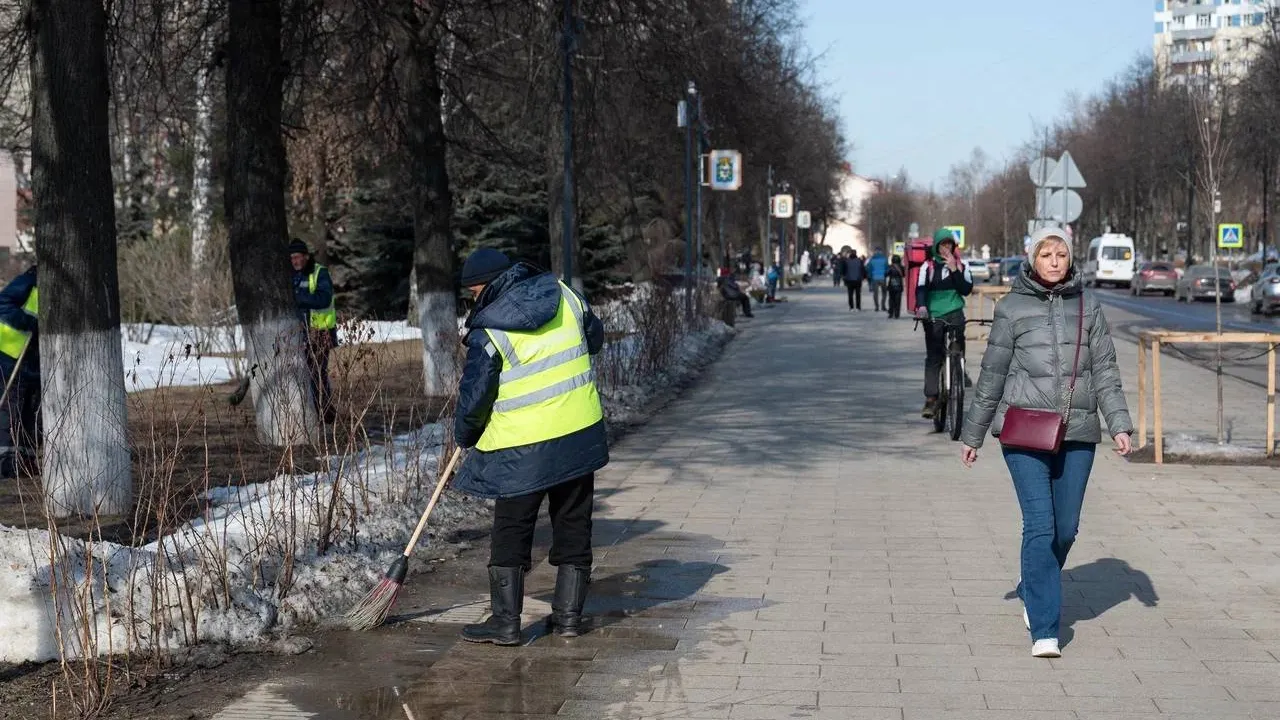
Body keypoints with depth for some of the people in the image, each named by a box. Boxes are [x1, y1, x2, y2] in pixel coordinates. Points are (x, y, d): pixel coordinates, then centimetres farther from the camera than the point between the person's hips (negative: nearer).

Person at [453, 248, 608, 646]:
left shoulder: (488, 332, -13)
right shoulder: (565, 295, 2)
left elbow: (473, 397, -8)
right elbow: (595, 338, 18)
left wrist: (466, 436, 10)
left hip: (523, 448, -5)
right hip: (581, 434, 5)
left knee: (510, 535, 7)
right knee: (574, 528, 14)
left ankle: (505, 622, 9)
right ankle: (568, 616, 19)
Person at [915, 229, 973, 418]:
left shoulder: (961, 265, 10)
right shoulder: (928, 266, 6)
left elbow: (966, 289, 0)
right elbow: (921, 288, -6)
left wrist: (954, 269, -10)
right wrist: (921, 306, -26)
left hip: (954, 312, 1)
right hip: (933, 316, -1)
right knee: (933, 357, -4)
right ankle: (930, 398, -5)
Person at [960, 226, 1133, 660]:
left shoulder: (1088, 306, 8)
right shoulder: (1012, 308, 1)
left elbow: (1105, 370, 10)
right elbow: (992, 374, 6)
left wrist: (1119, 424, -1)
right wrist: (973, 434, 9)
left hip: (1077, 432, 3)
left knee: (1066, 528, 9)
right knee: (1040, 525, -11)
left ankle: (1033, 593, 36)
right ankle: (1044, 630, -8)